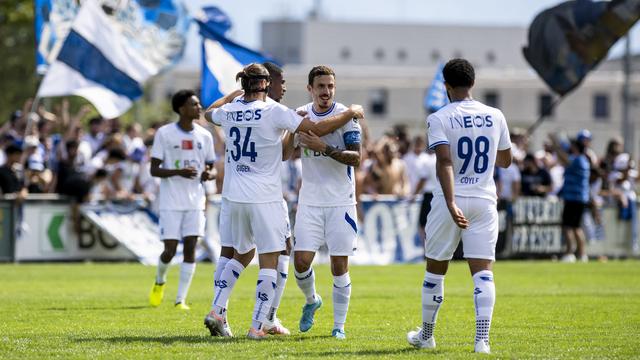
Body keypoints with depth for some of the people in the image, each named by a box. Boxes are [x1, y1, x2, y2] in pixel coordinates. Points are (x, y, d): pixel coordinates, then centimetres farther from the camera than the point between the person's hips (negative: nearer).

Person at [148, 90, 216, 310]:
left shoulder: (204, 136, 8)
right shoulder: (164, 134, -4)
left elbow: (211, 168, 16)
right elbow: (154, 169, -5)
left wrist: (209, 174, -8)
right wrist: (178, 172, -21)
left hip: (195, 201, 3)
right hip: (171, 202, -3)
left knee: (190, 247, -5)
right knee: (170, 250, -5)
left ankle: (181, 299, -2)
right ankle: (160, 282, 27)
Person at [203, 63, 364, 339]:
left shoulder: (229, 111, 4)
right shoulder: (273, 111, -11)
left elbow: (209, 113, 30)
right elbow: (318, 129, -12)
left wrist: (231, 95, 45)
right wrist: (350, 113, 2)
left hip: (235, 197, 6)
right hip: (264, 199, -6)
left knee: (241, 254, 23)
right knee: (269, 262, 1)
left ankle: (216, 311, 13)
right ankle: (257, 326, -4)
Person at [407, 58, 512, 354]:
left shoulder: (439, 119, -8)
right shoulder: (495, 116, 3)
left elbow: (444, 161, -21)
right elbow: (505, 161, 15)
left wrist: (451, 204, -28)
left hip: (451, 200, -2)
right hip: (485, 201, 2)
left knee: (435, 269, 14)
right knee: (483, 271, -3)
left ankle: (426, 335, 27)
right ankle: (482, 339, -16)